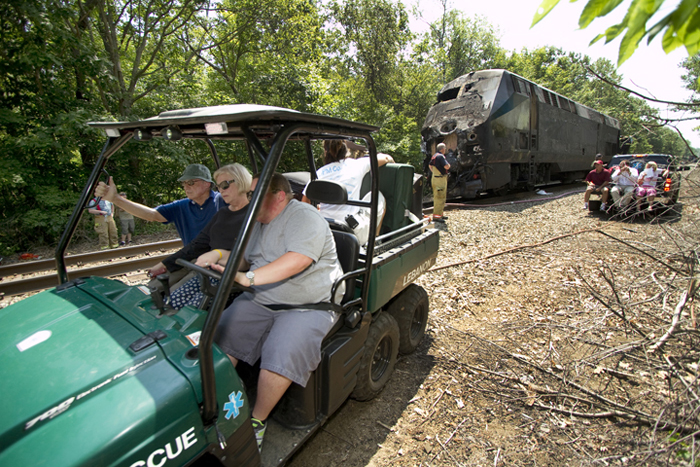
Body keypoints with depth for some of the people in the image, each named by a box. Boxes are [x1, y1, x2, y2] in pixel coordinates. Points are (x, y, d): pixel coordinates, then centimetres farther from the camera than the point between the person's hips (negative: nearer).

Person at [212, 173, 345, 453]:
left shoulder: (304, 217, -14)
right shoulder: (260, 221, 15)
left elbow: (298, 260, -29)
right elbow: (247, 259, 24)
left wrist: (249, 277, -35)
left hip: (308, 306, -8)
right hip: (260, 301, 8)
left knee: (281, 356, -26)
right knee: (220, 337, -5)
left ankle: (257, 421, -4)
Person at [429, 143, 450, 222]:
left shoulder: (434, 155, 15)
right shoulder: (441, 156, -16)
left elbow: (430, 165, 28)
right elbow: (446, 167, -23)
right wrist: (448, 165, -1)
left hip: (435, 177, 11)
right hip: (440, 179, -11)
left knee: (441, 197, 18)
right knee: (439, 197, -10)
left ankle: (440, 214, 26)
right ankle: (436, 216, -10)